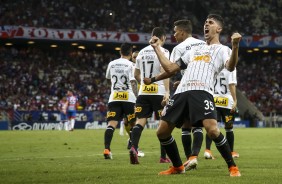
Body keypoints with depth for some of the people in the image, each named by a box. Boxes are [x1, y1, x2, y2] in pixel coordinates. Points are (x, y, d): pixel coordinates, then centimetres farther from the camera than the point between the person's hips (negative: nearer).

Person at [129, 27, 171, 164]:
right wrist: (167, 91, -21)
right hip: (158, 92, -4)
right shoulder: (163, 52, -5)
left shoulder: (142, 52, 13)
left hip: (143, 92, 4)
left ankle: (134, 147, -25)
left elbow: (136, 74, 20)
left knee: (140, 121, 0)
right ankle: (163, 157, 9)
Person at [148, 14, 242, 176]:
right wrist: (157, 48, 32)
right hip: (181, 92, 7)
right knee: (162, 132, 4)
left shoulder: (222, 49, 12)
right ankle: (178, 167, 23)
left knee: (212, 130, -26)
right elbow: (170, 68, 31)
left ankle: (232, 167, -9)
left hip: (202, 92, -7)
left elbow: (230, 67, -11)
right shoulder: (195, 50, 32)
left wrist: (235, 46, -25)